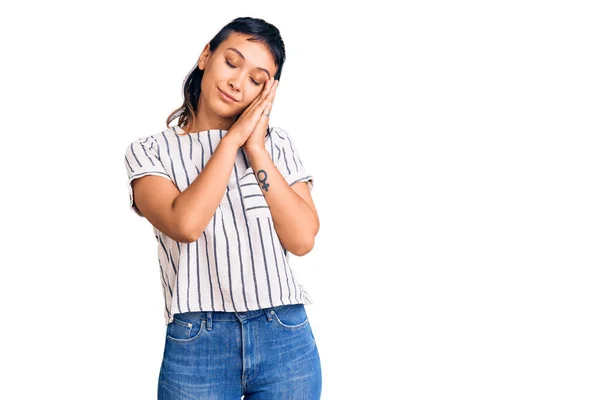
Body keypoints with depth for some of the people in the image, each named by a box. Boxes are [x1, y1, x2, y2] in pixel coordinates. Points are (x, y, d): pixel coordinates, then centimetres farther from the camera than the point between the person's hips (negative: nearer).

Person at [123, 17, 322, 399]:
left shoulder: (279, 144, 8)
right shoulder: (151, 150, 3)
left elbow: (302, 239, -4)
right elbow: (185, 224, -15)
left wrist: (255, 149, -6)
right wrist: (234, 137, -8)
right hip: (196, 343, -1)